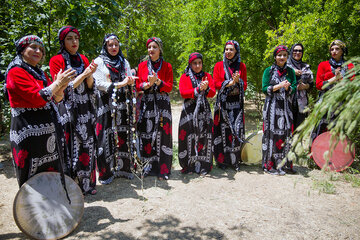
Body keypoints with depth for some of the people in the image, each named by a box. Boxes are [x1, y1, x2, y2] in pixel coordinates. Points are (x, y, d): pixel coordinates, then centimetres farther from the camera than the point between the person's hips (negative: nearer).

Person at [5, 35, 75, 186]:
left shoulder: (39, 72, 16)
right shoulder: (16, 72, -9)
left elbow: (56, 99, 14)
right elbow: (38, 98, -20)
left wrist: (60, 88, -6)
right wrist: (57, 83, -15)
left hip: (49, 131, 8)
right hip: (30, 133, -8)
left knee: (52, 171, 14)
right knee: (34, 178, 0)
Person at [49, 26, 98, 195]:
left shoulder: (83, 59, 13)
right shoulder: (56, 60, -3)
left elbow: (90, 86, 9)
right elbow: (63, 88, -10)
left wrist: (90, 74, -12)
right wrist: (84, 73, -13)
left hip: (86, 109, 5)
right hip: (68, 110, -5)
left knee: (87, 144, 6)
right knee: (71, 146, -4)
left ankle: (87, 183, 18)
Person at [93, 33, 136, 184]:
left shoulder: (124, 62, 17)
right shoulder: (99, 62, 3)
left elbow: (130, 81, 12)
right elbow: (100, 83, -8)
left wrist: (130, 81, -12)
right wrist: (119, 84, -17)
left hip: (123, 104, 4)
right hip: (106, 104, -4)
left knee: (124, 134, 3)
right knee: (107, 135, -5)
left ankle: (124, 167, 12)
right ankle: (106, 172, 3)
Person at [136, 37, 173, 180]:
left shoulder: (167, 66, 5)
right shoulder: (142, 66, 11)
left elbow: (169, 87, 0)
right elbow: (138, 86, 7)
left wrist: (157, 81, -17)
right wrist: (148, 84, -13)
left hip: (162, 104, -2)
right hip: (146, 104, 2)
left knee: (162, 135, -5)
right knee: (146, 135, -1)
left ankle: (162, 169, 3)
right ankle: (148, 167, 12)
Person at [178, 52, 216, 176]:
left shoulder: (207, 76, 15)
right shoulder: (184, 77, 8)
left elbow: (213, 93, 5)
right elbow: (183, 93, -7)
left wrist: (206, 88, -16)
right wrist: (198, 89, -16)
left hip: (204, 110, 2)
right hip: (189, 110, -2)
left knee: (204, 137, -4)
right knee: (189, 137, -5)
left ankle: (203, 166, 4)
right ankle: (189, 165, 6)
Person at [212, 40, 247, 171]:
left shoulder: (241, 66, 11)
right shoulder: (219, 65, 6)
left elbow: (245, 85, 9)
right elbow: (216, 83, -1)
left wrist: (238, 80, -11)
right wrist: (230, 82, -12)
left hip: (237, 102, 2)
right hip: (223, 102, -1)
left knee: (237, 130, -3)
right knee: (223, 130, -4)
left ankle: (235, 160, 7)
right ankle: (222, 160, 7)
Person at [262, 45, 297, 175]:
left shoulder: (290, 71, 13)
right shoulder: (269, 71, 4)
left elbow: (294, 88, 7)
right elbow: (265, 88, -3)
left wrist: (287, 87, -14)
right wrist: (279, 86, -13)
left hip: (286, 106, 3)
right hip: (272, 106, -3)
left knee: (286, 133, 0)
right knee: (272, 134, -5)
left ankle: (285, 164, 9)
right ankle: (271, 165, 2)